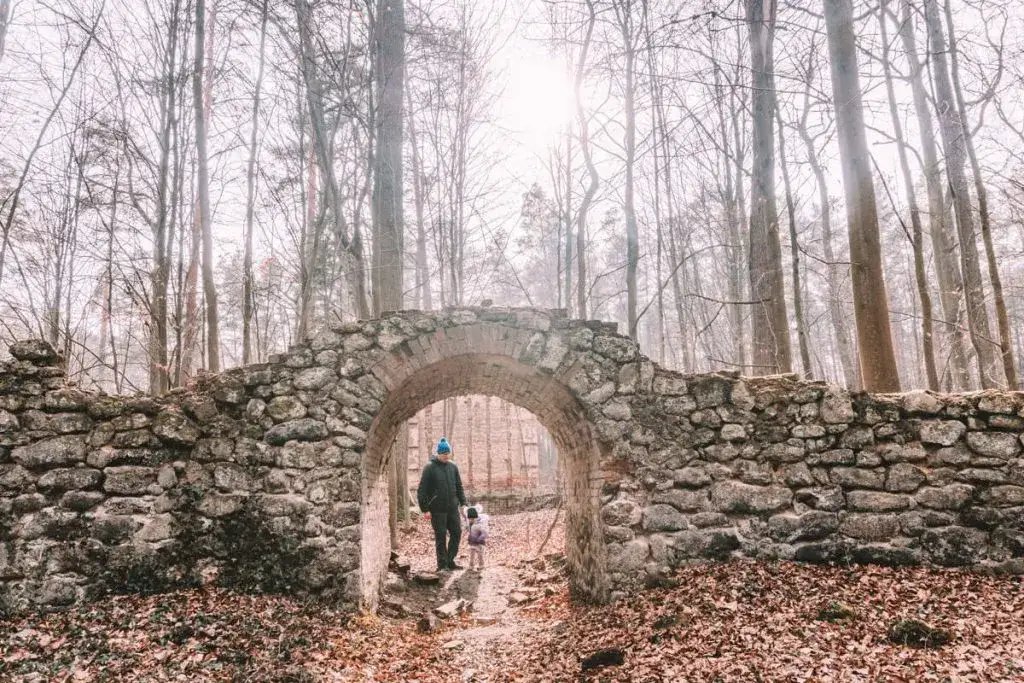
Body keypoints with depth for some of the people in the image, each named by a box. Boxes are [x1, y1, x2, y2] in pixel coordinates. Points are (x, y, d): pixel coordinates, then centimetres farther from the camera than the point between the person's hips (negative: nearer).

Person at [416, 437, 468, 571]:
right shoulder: (430, 468, -7)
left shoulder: (453, 467, 8)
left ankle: (450, 561, 18)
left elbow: (459, 487, 15)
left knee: (457, 533, 5)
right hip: (437, 509, -5)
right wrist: (425, 509, -12)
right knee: (441, 537, 0)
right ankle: (442, 564, 11)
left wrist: (463, 503, 7)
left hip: (452, 508, 5)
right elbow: (421, 490, -8)